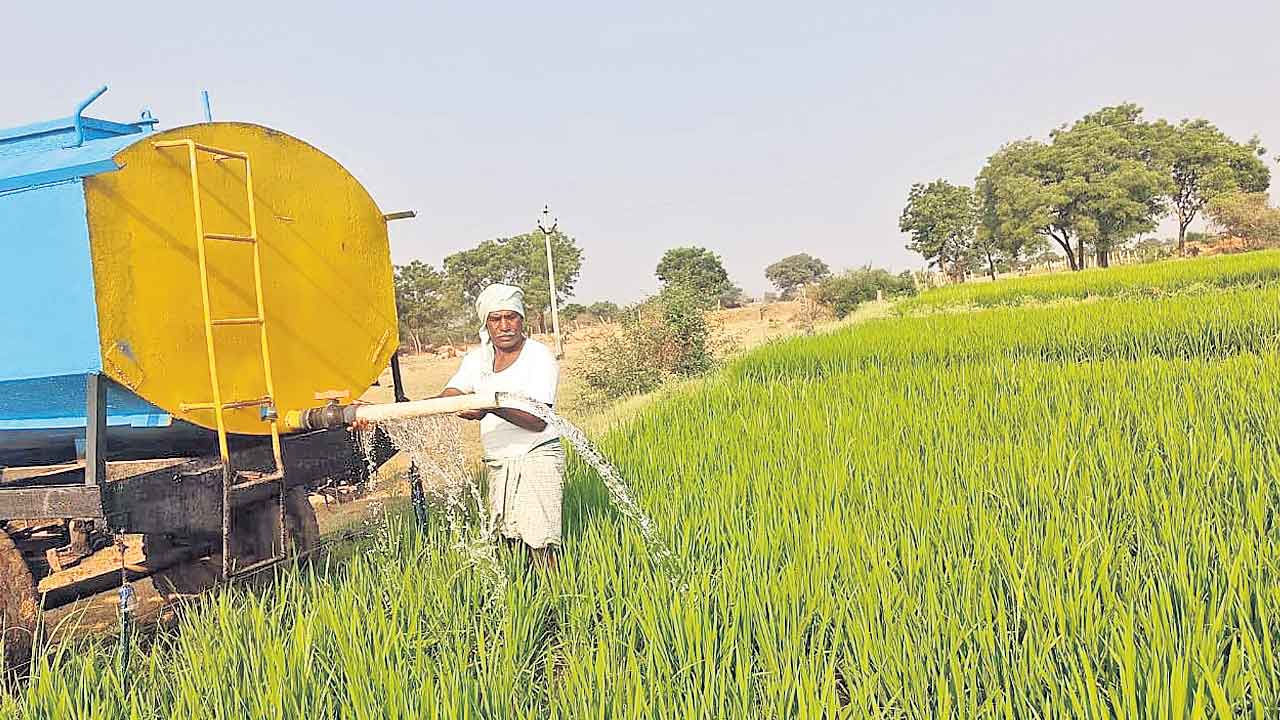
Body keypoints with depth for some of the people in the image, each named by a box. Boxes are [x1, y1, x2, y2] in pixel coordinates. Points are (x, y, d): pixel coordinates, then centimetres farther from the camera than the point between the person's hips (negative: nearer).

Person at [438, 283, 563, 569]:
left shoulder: (540, 357, -8)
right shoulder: (477, 359, 10)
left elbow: (537, 421, -18)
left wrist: (491, 407, -34)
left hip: (538, 456, -6)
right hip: (498, 462, 6)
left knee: (539, 540, -14)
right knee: (506, 540, 4)